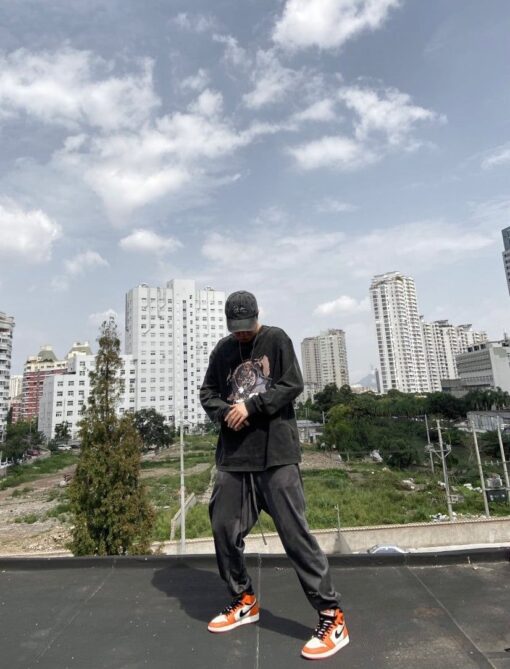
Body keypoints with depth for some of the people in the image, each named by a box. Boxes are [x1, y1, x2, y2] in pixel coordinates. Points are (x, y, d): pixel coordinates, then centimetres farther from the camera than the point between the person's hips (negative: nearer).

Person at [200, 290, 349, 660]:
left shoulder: (276, 339, 0)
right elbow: (208, 393, 14)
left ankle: (332, 616, 10)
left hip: (276, 453, -5)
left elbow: (293, 384, -8)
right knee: (225, 529, 10)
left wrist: (251, 407, -13)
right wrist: (226, 412, -7)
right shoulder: (223, 350, 12)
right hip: (234, 456, 5)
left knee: (294, 532, -5)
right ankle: (245, 601, 33)